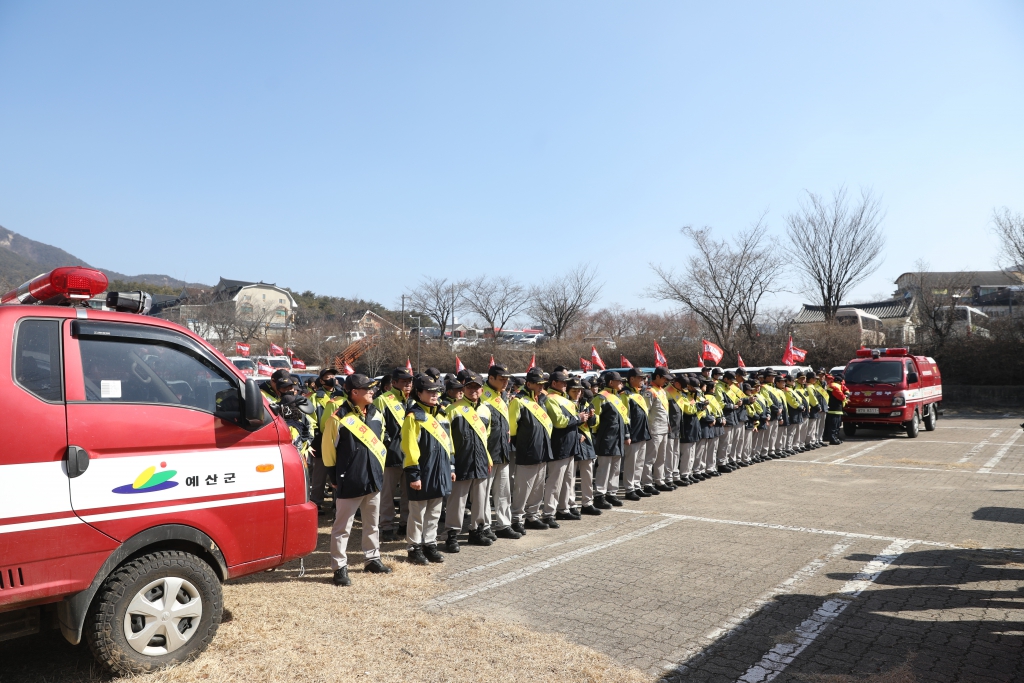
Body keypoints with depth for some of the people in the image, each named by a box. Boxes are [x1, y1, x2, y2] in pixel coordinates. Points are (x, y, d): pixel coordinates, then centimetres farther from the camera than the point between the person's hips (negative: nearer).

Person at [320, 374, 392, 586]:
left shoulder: (376, 414, 5)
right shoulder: (339, 418, -15)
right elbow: (329, 449, -7)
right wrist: (336, 476, -1)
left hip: (373, 479, 7)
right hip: (349, 482, -7)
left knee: (372, 523, 18)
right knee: (342, 527, 3)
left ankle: (372, 559, 32)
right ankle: (339, 567, 13)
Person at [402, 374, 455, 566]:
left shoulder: (440, 414, 11)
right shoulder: (414, 416, -13)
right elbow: (410, 447, -17)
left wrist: (450, 468, 16)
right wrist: (413, 474, -18)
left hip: (439, 472, 7)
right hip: (422, 473, -7)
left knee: (434, 513, 15)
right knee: (417, 513, 5)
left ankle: (430, 544, 26)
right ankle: (414, 548, 16)